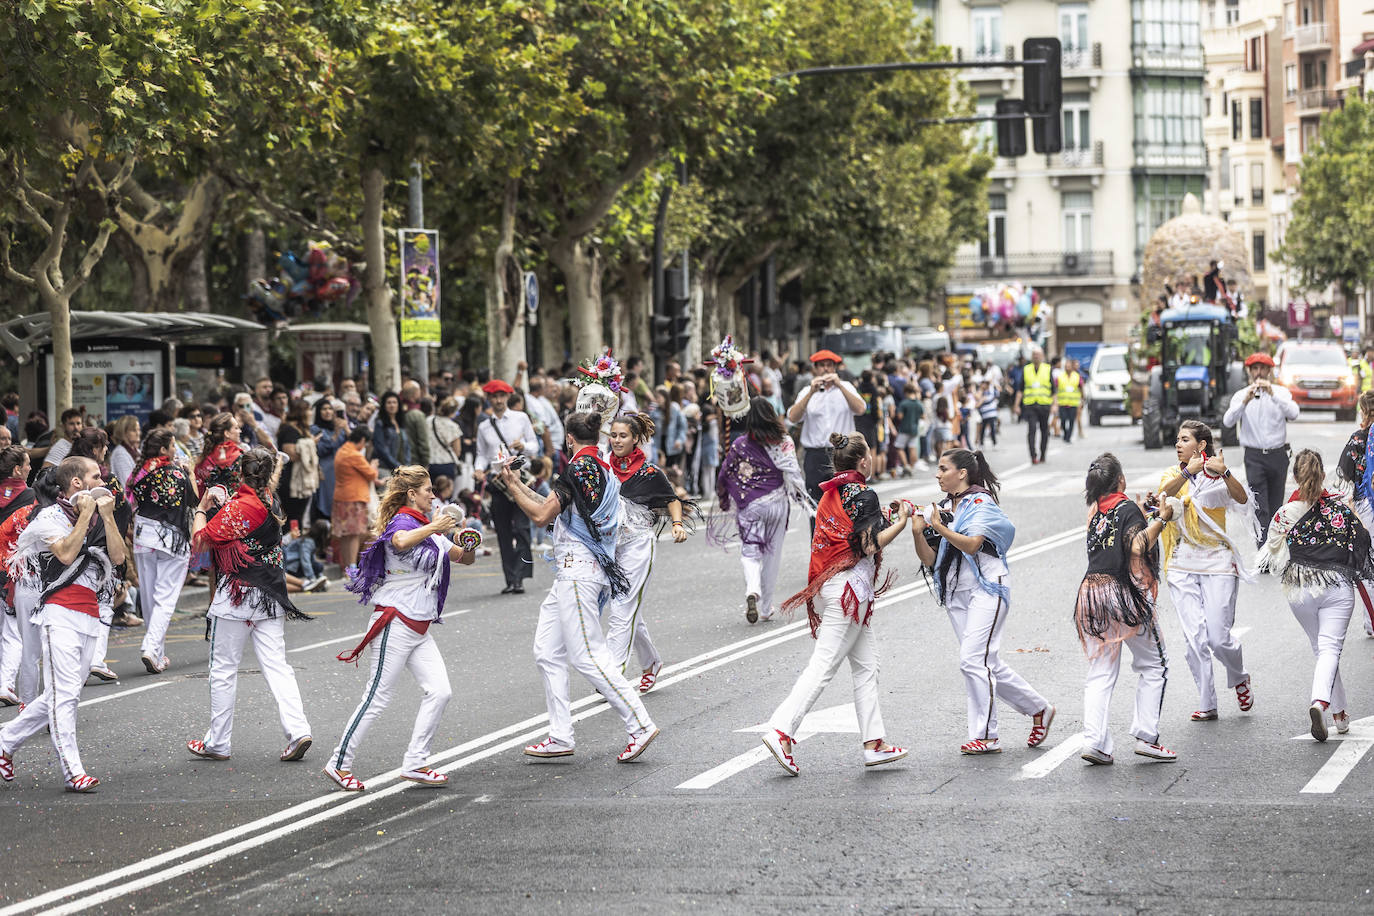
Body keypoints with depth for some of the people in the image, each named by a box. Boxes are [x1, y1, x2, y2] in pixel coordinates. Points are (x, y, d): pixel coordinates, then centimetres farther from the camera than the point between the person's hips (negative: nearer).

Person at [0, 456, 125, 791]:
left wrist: (107, 516, -4)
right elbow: (66, 553, -17)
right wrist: (85, 515, -11)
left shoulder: (101, 518, 17)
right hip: (61, 613, -7)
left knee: (60, 695, 8)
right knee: (65, 693, -13)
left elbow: (118, 557, 4)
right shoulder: (51, 517, -1)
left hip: (90, 618, 7)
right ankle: (73, 772, -17)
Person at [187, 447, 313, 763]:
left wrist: (202, 508, 2)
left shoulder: (237, 507, -16)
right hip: (269, 598, 6)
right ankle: (297, 730, -9)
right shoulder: (269, 503, 5)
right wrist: (221, 503, 14)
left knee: (224, 669, 5)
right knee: (277, 666, 4)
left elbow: (201, 540, -12)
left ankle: (217, 743, 11)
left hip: (236, 598, -6)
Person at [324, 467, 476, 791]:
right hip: (396, 623, -9)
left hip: (419, 628, 9)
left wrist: (469, 547, 0)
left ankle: (414, 764, 4)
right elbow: (401, 542, -38)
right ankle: (340, 764, 1)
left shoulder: (428, 527, 16)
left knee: (439, 691, -1)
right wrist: (433, 528, -33)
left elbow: (464, 559, 20)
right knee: (378, 697, -7)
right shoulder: (401, 523, -12)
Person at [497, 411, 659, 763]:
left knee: (587, 655, -11)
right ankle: (560, 737, 10)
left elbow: (541, 516, -13)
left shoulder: (579, 468, -14)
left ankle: (640, 725, -11)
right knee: (547, 652, 10)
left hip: (577, 572, -10)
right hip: (573, 572, 10)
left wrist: (511, 486, 0)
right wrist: (521, 487, 28)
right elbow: (557, 508, 23)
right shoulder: (605, 470, 14)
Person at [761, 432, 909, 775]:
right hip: (851, 584, -9)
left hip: (831, 585, 9)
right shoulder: (863, 495, -12)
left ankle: (874, 742, 11)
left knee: (867, 664, 11)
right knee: (824, 664, -10)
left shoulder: (831, 494, 14)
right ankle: (781, 730, -16)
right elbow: (870, 546, -17)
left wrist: (883, 520, 21)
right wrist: (901, 522, -4)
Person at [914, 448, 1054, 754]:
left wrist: (940, 528, -26)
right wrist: (918, 532, -8)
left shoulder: (981, 502, -5)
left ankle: (985, 736, -11)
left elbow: (971, 544, -18)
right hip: (956, 592, 8)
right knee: (990, 665, 7)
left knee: (973, 660, -15)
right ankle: (1038, 708, 23)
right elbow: (929, 559, 9)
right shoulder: (942, 508, 15)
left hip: (986, 589, -8)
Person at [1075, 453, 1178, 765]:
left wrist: (1144, 516, 26)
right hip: (1123, 593, -6)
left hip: (1091, 591, 6)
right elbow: (1138, 547, -21)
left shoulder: (1096, 511, 11)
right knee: (1154, 665, 9)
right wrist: (1160, 520, -11)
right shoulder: (1127, 509, -8)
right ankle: (1147, 737, 3)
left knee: (1100, 673, 7)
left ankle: (1094, 741, -5)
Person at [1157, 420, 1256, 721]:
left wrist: (1225, 474, -37)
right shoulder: (1173, 474, 6)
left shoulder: (1218, 476, -1)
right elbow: (1165, 493, -16)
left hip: (1217, 561, -2)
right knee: (1194, 637, -5)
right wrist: (1187, 472, -32)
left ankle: (1240, 678, 25)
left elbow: (1242, 500, -19)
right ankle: (1207, 704, 5)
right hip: (1183, 565, 2)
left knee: (1218, 637, -6)